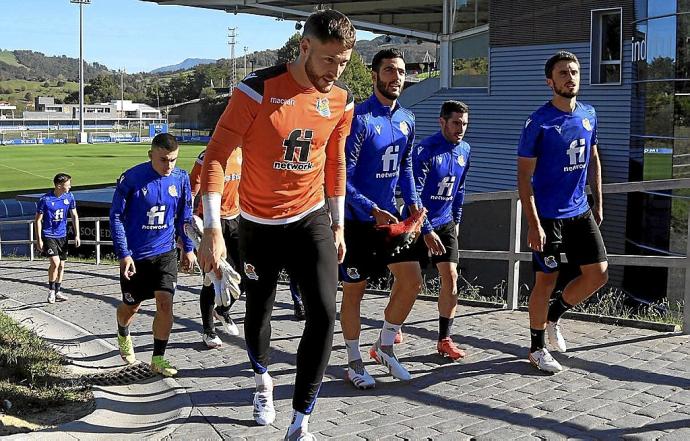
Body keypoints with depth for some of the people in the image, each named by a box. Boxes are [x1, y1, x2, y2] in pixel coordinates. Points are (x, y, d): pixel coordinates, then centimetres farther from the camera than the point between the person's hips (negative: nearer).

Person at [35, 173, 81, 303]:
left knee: (61, 265, 8)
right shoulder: (45, 200, -14)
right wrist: (39, 240, -10)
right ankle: (51, 290, 2)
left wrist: (77, 235, 4)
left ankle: (57, 292, 22)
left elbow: (74, 215, 9)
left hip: (62, 235, 5)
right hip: (48, 235, -5)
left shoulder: (69, 197, -1)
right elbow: (38, 220, -7)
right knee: (55, 262, -17)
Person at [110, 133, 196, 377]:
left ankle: (158, 358, 4)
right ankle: (123, 336, 47)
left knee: (165, 302, -10)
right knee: (131, 305, 13)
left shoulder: (181, 178, -4)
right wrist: (123, 254, -13)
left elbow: (184, 216, 10)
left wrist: (188, 248, 10)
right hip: (134, 255, -2)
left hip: (165, 252, 2)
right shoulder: (131, 178, -15)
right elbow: (116, 216, -9)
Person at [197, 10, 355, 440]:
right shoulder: (258, 89, -18)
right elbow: (216, 156, -17)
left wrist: (338, 226, 14)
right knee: (258, 312, 13)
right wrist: (213, 230, -22)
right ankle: (263, 379, 47)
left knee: (324, 314, -11)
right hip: (259, 225, -2)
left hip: (311, 221, 2)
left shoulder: (342, 101, -4)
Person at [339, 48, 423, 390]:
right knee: (354, 289, 5)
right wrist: (373, 211, -23)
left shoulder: (407, 119, 6)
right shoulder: (359, 118, -17)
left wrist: (412, 202, 3)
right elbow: (343, 178, -18)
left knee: (411, 280, 4)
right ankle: (354, 363, 20)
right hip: (357, 220, -7)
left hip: (389, 215, 7)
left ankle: (385, 346, 24)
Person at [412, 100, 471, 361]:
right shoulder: (425, 151, -18)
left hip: (445, 223, 6)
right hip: (420, 224, -6)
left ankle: (444, 340, 5)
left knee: (451, 278, -3)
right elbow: (414, 195, -19)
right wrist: (427, 231, -21)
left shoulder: (464, 150, 4)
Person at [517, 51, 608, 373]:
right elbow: (524, 175, -14)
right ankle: (537, 349, 19)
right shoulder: (539, 122, -14)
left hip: (580, 211, 6)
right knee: (546, 279, 2)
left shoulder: (589, 114, 6)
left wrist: (598, 203, 15)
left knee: (598, 273, 3)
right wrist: (533, 223, -19)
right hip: (548, 215, -6)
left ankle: (553, 316, 26)